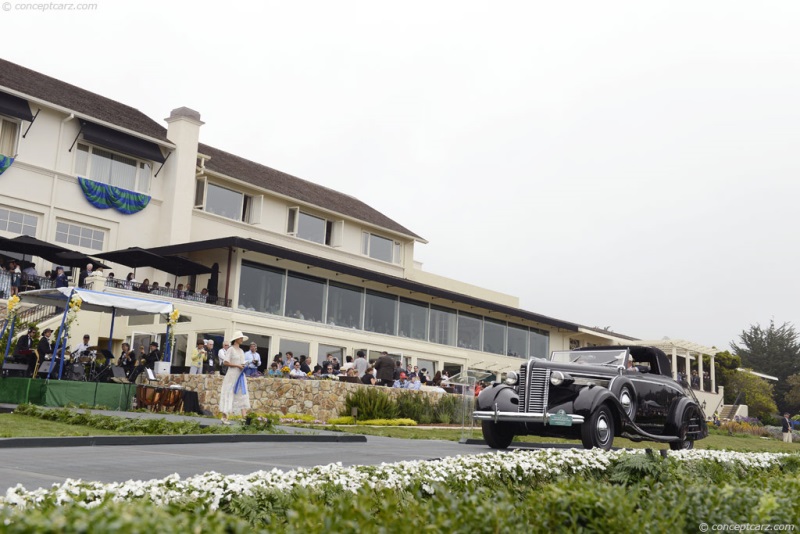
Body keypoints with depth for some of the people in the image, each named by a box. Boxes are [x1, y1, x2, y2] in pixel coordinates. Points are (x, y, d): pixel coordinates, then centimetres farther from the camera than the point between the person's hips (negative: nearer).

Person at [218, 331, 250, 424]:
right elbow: (225, 362, -13)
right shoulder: (231, 349, -6)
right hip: (232, 375, -7)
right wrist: (237, 365, -15)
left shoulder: (241, 351, 15)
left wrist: (244, 367, 1)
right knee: (229, 395, -4)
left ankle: (244, 415, 1)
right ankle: (224, 417, -1)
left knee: (242, 394, 3)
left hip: (240, 375, 7)